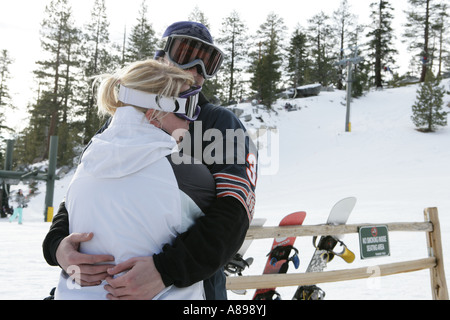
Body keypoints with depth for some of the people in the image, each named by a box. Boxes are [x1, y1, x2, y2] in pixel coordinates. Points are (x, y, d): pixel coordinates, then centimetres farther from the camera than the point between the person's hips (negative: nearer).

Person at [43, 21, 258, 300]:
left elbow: (234, 213, -19)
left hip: (191, 284, -3)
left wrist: (167, 270, -33)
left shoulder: (222, 124, -6)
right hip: (115, 283, 3)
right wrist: (58, 243, -20)